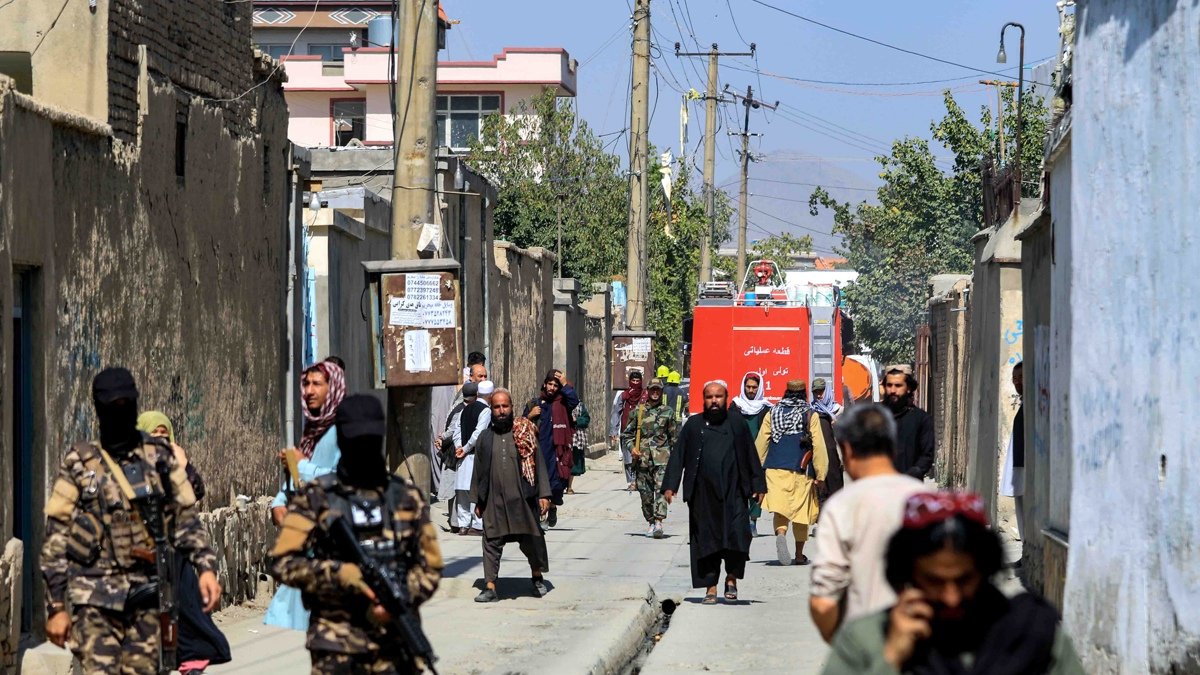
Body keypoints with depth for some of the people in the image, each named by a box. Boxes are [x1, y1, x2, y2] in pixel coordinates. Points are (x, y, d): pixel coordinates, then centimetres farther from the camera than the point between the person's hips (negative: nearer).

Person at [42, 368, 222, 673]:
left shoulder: (161, 458, 8)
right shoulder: (79, 464, 1)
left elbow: (187, 518, 11)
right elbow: (56, 537, 1)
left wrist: (206, 566, -5)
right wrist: (55, 606, -3)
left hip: (146, 596, 3)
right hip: (96, 599, -3)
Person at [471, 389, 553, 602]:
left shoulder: (525, 432, 3)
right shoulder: (485, 438, 8)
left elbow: (538, 463, 3)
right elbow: (478, 471, 13)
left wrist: (543, 494, -3)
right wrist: (477, 501, 10)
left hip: (523, 499, -1)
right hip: (494, 502, 1)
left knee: (532, 541, 8)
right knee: (492, 543, -3)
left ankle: (537, 577, 30)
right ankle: (490, 586, -1)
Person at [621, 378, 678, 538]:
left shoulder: (668, 412, 9)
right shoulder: (637, 412, 9)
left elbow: (674, 437, 12)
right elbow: (626, 434, 14)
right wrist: (631, 447, -4)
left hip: (662, 458, -2)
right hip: (642, 458, 2)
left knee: (661, 488, -17)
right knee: (645, 492, 5)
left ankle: (659, 521, -25)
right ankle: (651, 522, 18)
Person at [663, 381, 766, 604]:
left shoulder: (738, 426, 8)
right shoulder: (693, 425, 7)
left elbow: (751, 458, 13)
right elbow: (678, 457, 6)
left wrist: (758, 486, 8)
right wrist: (670, 485, -2)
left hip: (733, 493, 0)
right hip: (703, 494, 0)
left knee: (737, 534, -13)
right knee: (706, 540, 2)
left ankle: (732, 577, 5)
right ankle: (710, 587, 9)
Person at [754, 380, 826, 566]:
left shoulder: (772, 414, 8)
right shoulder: (811, 416, 1)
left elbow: (760, 444, 9)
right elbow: (818, 446, -4)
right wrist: (820, 474, -1)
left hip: (775, 469, 1)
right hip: (801, 471, -1)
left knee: (781, 509, -1)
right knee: (801, 511, 10)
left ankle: (780, 534, -33)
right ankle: (799, 555, 17)